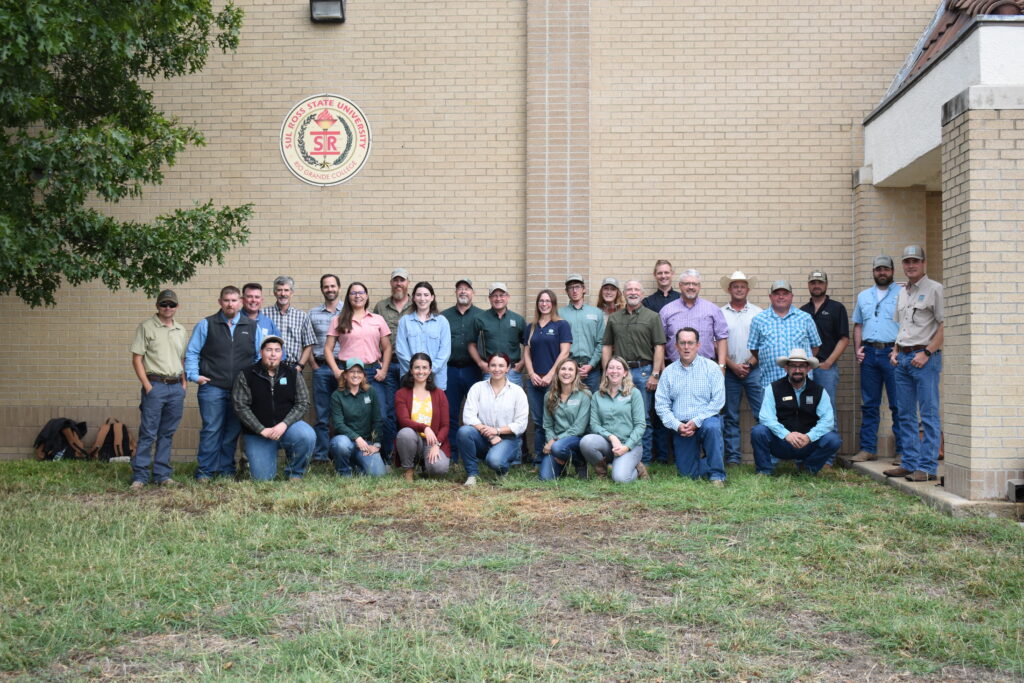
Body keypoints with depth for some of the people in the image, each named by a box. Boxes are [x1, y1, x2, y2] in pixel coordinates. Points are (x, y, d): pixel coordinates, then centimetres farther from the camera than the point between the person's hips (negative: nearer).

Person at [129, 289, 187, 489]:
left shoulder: (180, 330, 15)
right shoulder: (146, 327, -1)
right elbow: (137, 359, -4)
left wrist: (183, 384, 9)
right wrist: (147, 386, -11)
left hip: (176, 387, 5)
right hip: (155, 385, -5)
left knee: (167, 434, 9)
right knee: (148, 434, -4)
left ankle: (162, 475, 14)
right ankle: (140, 476, 1)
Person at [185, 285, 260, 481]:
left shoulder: (251, 326, 10)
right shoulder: (206, 325, 5)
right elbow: (191, 353, 6)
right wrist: (194, 375, -5)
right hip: (212, 387, -2)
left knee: (232, 432, 8)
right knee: (211, 430, -2)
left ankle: (227, 470, 18)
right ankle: (205, 471, 6)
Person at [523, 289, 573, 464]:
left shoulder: (561, 325, 0)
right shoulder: (531, 327, 15)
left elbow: (564, 352, -7)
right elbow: (527, 352, 13)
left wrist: (550, 375, -12)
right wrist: (532, 374, -2)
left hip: (553, 380, -4)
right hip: (534, 381, 5)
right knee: (537, 422, 7)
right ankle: (537, 459, 12)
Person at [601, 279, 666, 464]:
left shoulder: (652, 317, 4)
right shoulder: (614, 318, 13)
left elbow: (659, 347, -2)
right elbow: (607, 347, 14)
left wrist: (655, 374, -10)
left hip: (643, 371, -3)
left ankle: (645, 460, 7)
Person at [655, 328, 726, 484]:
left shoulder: (711, 367, 1)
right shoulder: (669, 371, 7)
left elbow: (718, 400, -8)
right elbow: (661, 404, 1)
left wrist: (696, 422, -16)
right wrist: (677, 425, -13)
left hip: (705, 420, -3)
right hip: (680, 427, 3)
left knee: (711, 426, -38)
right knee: (687, 474, -1)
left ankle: (717, 475, -22)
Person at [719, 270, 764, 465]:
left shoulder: (758, 313, 7)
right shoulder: (720, 314, 7)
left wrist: (750, 364, -6)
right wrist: (733, 366, -6)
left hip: (754, 370, 0)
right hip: (729, 371, 1)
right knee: (730, 416, 4)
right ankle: (733, 456, 9)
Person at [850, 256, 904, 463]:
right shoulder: (863, 296, 18)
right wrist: (857, 349, 7)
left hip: (893, 352, -5)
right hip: (869, 353, 5)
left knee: (898, 405, -3)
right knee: (869, 405, 8)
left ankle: (903, 450, 2)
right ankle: (868, 449, 13)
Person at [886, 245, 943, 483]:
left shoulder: (934, 289, -5)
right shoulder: (902, 292, 18)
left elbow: (943, 326, -10)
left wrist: (926, 352, -16)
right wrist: (895, 351, 12)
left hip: (925, 358, -8)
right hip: (903, 358, 8)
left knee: (929, 414, -5)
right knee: (906, 415, 10)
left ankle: (927, 467, -4)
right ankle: (910, 463, 17)